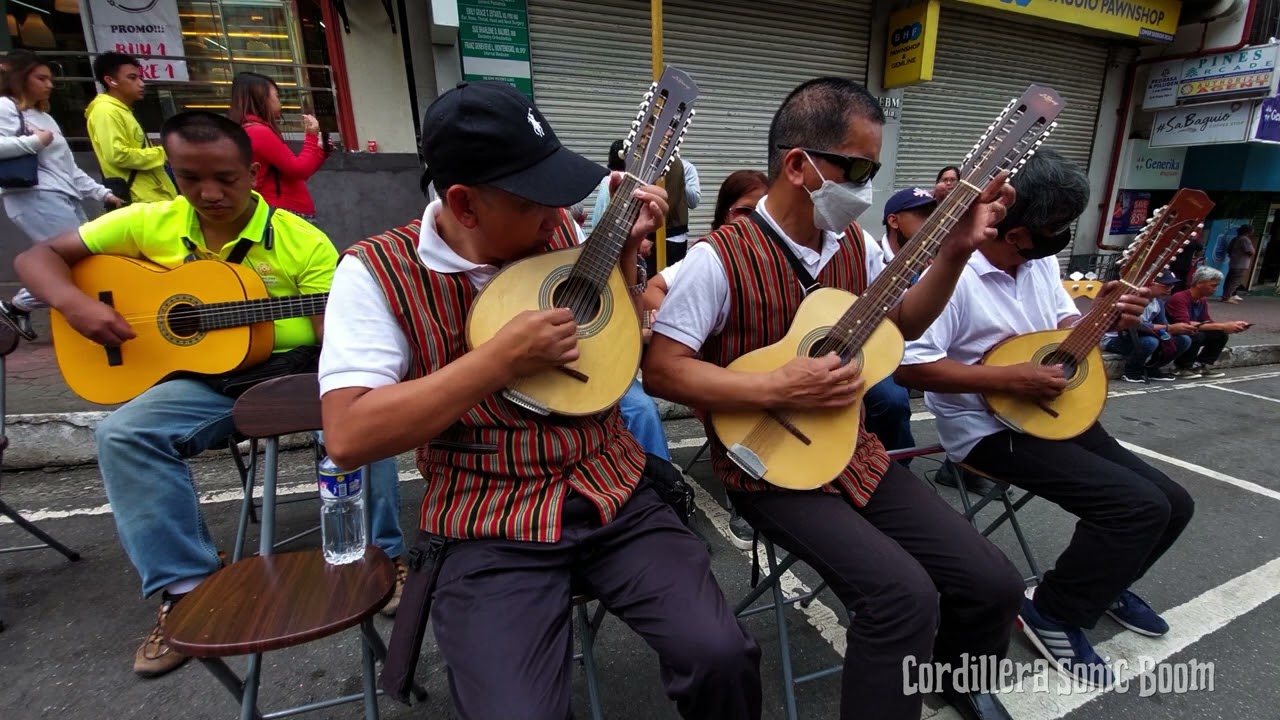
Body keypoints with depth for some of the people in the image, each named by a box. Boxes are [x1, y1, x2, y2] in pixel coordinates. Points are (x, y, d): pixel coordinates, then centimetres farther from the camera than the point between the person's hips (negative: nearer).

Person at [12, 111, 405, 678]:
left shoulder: (303, 241, -6)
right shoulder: (150, 223, 4)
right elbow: (36, 257, 10)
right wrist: (73, 303, -11)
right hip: (209, 379, 3)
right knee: (123, 434, -23)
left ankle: (379, 557, -12)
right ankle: (186, 585, -10)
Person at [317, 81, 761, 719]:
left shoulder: (564, 236, 4)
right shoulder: (377, 272, -8)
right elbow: (348, 436, -17)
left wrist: (627, 247, 1)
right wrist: (501, 359, -22)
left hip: (615, 494, 4)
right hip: (492, 531, -2)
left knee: (723, 657, -11)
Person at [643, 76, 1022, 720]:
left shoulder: (854, 243, 4)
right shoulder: (720, 258, -18)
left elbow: (901, 323, 17)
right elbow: (659, 369, -19)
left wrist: (956, 251, 2)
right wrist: (779, 389, -25)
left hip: (855, 453, 7)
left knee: (993, 584, 2)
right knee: (905, 594, -24)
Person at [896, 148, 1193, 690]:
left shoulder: (1040, 261, 4)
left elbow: (1063, 325, 17)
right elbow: (909, 366, -29)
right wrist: (1010, 378, -26)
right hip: (990, 429, -9)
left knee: (1173, 503, 10)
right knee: (1138, 505, -17)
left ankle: (1104, 582, 35)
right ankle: (1053, 613, 3)